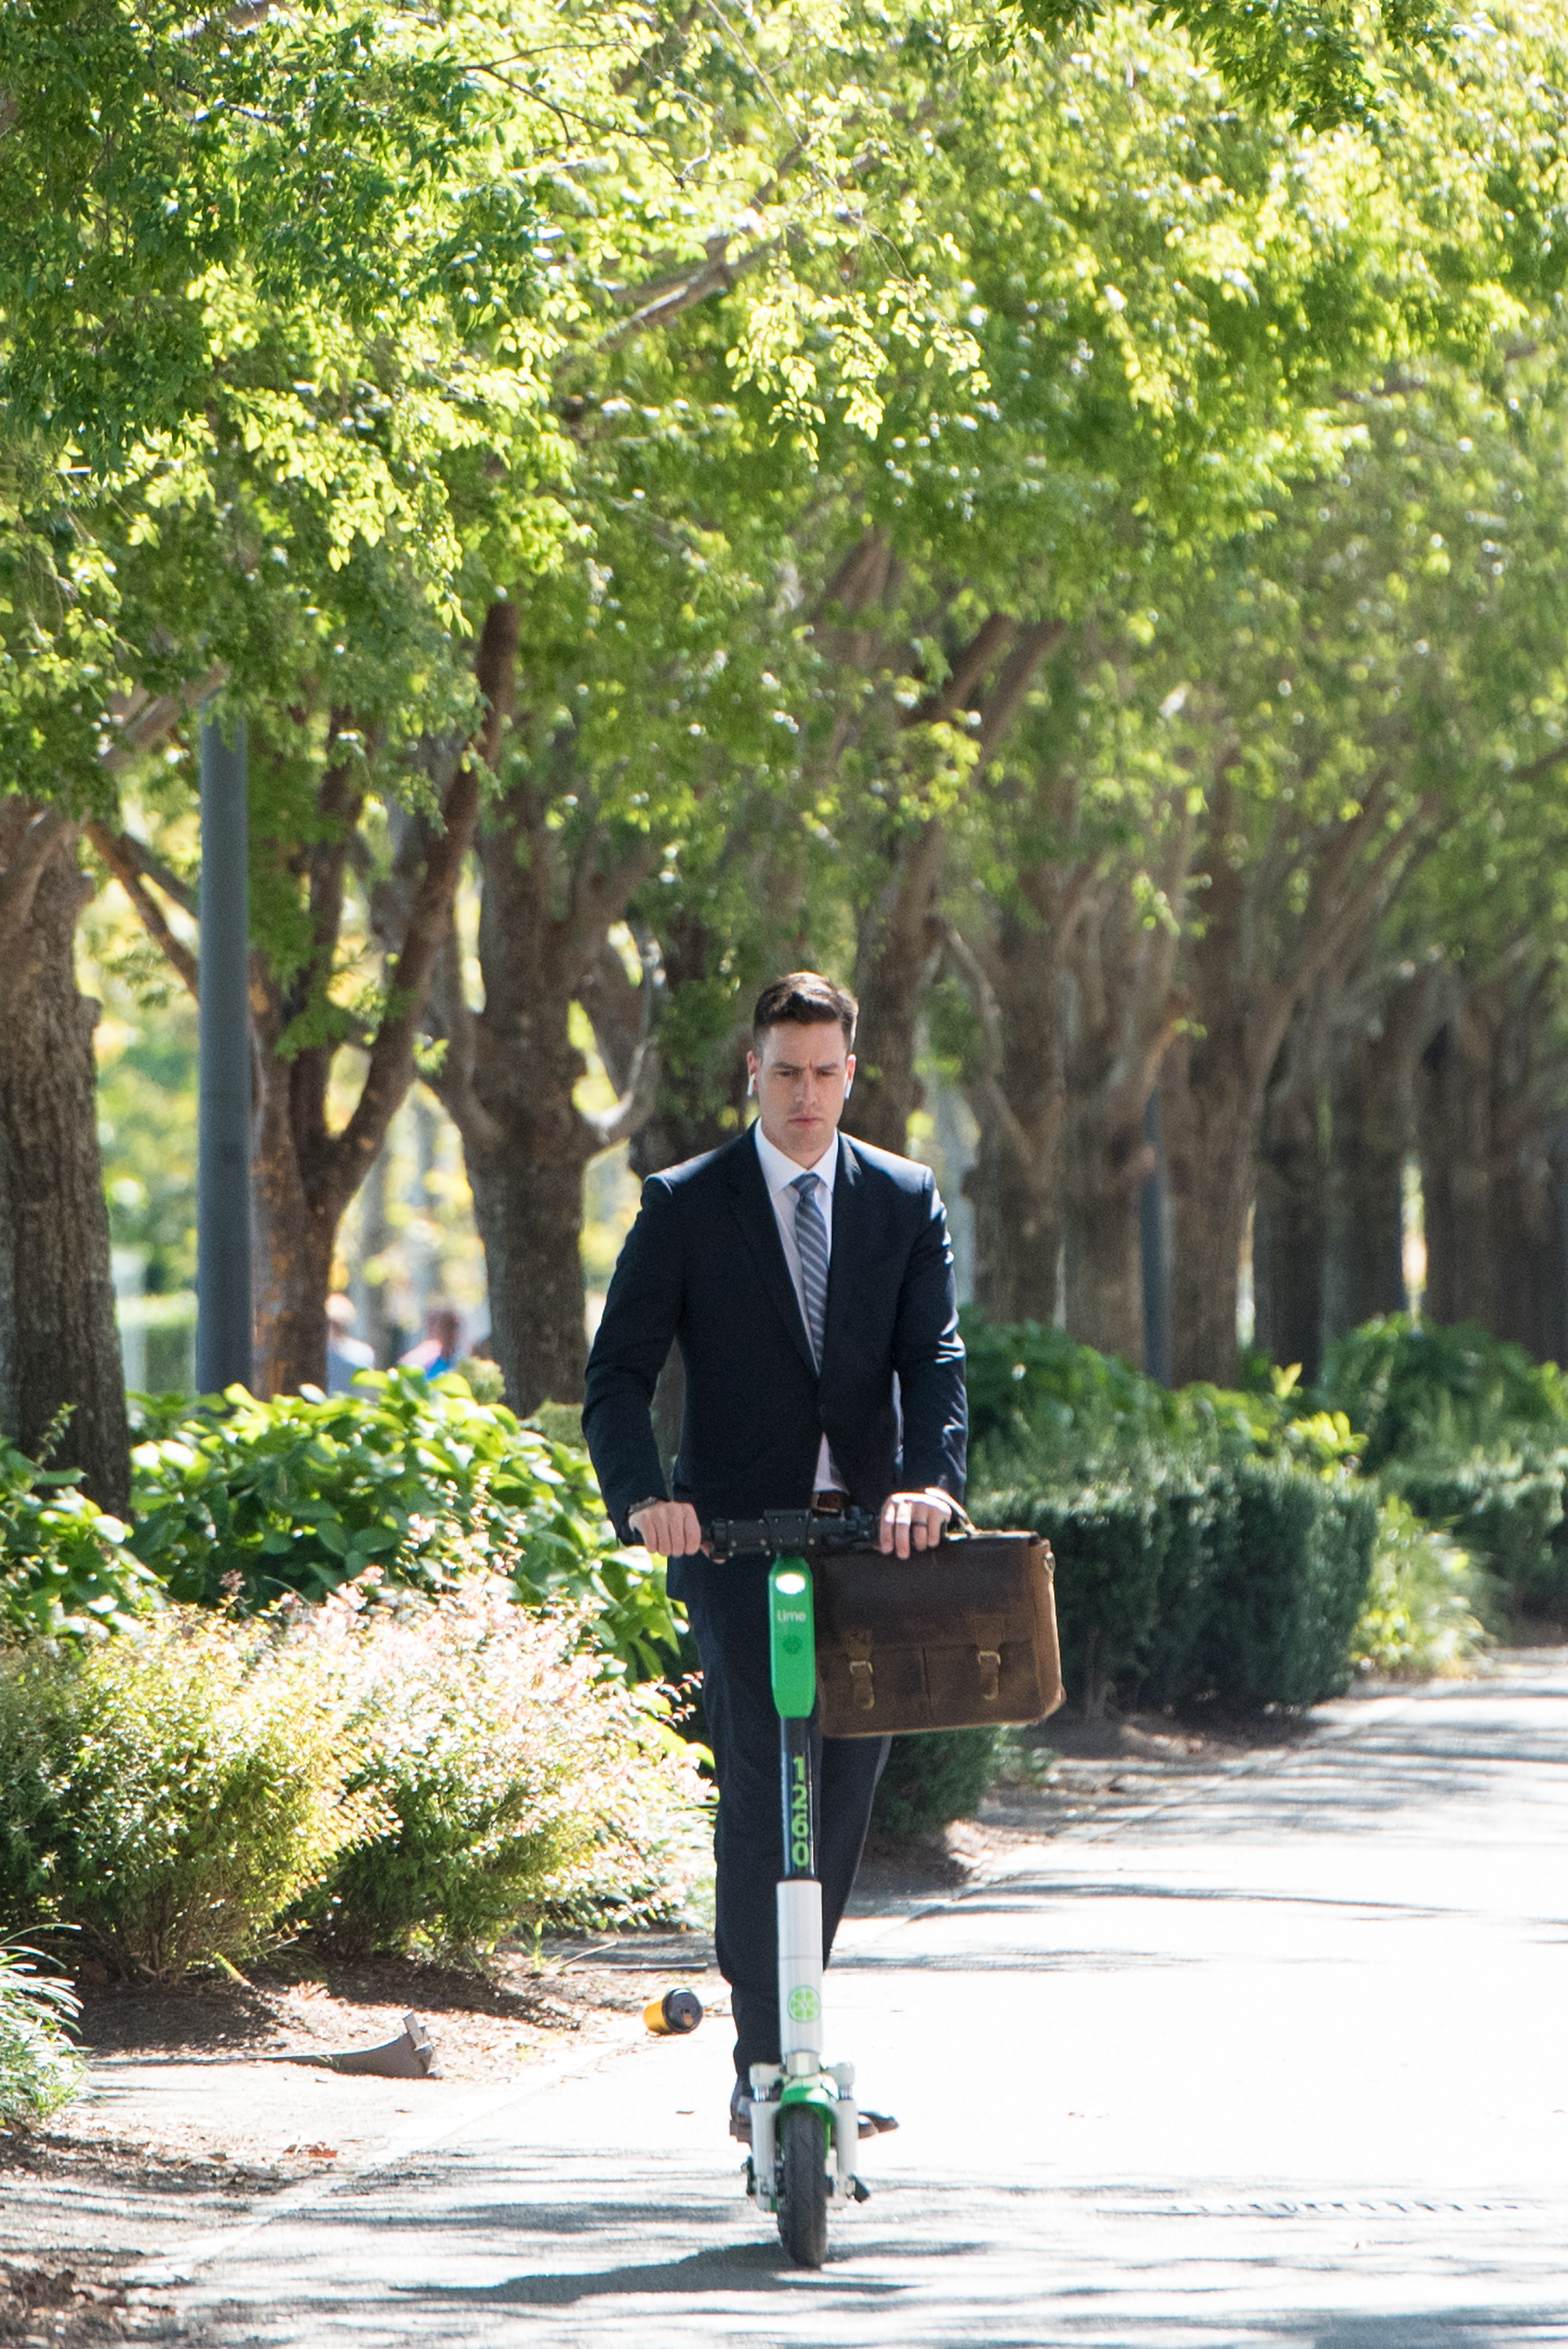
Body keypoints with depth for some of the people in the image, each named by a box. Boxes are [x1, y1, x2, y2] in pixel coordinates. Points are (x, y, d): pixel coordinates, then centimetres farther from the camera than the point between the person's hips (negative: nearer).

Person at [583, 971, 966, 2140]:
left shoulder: (906, 1200, 7)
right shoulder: (685, 1206, 1)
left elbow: (934, 1358, -3)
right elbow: (619, 1373, -3)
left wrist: (932, 1481, -22)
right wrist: (643, 1496, -21)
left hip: (871, 1535, 3)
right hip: (736, 1534, -3)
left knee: (846, 1793, 6)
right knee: (763, 1791, -12)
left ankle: (791, 2033, 20)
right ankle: (765, 2065, -11)